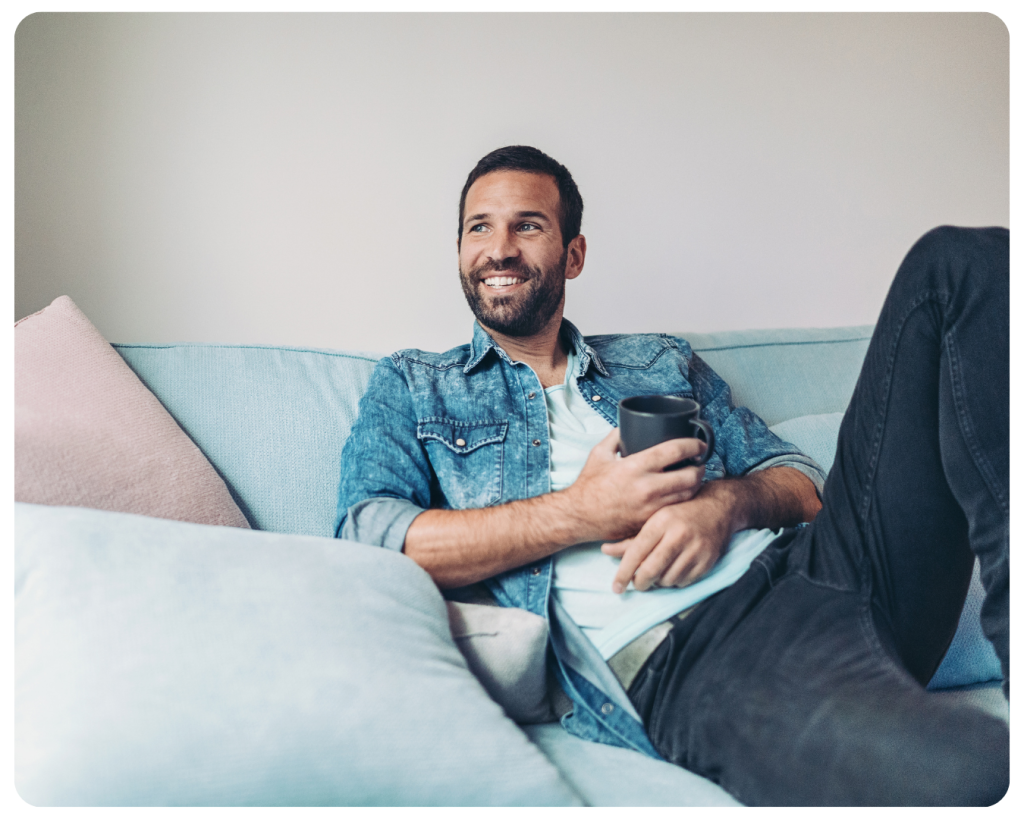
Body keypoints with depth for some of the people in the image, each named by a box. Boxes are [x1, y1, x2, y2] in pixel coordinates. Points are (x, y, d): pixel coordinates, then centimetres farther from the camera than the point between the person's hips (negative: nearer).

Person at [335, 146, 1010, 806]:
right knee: (964, 773, -42)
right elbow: (369, 545, 1)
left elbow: (802, 484, 21)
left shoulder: (665, 363, 27)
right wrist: (581, 513, -8)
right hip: (666, 658, -7)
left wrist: (724, 503, -5)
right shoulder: (410, 386, 19)